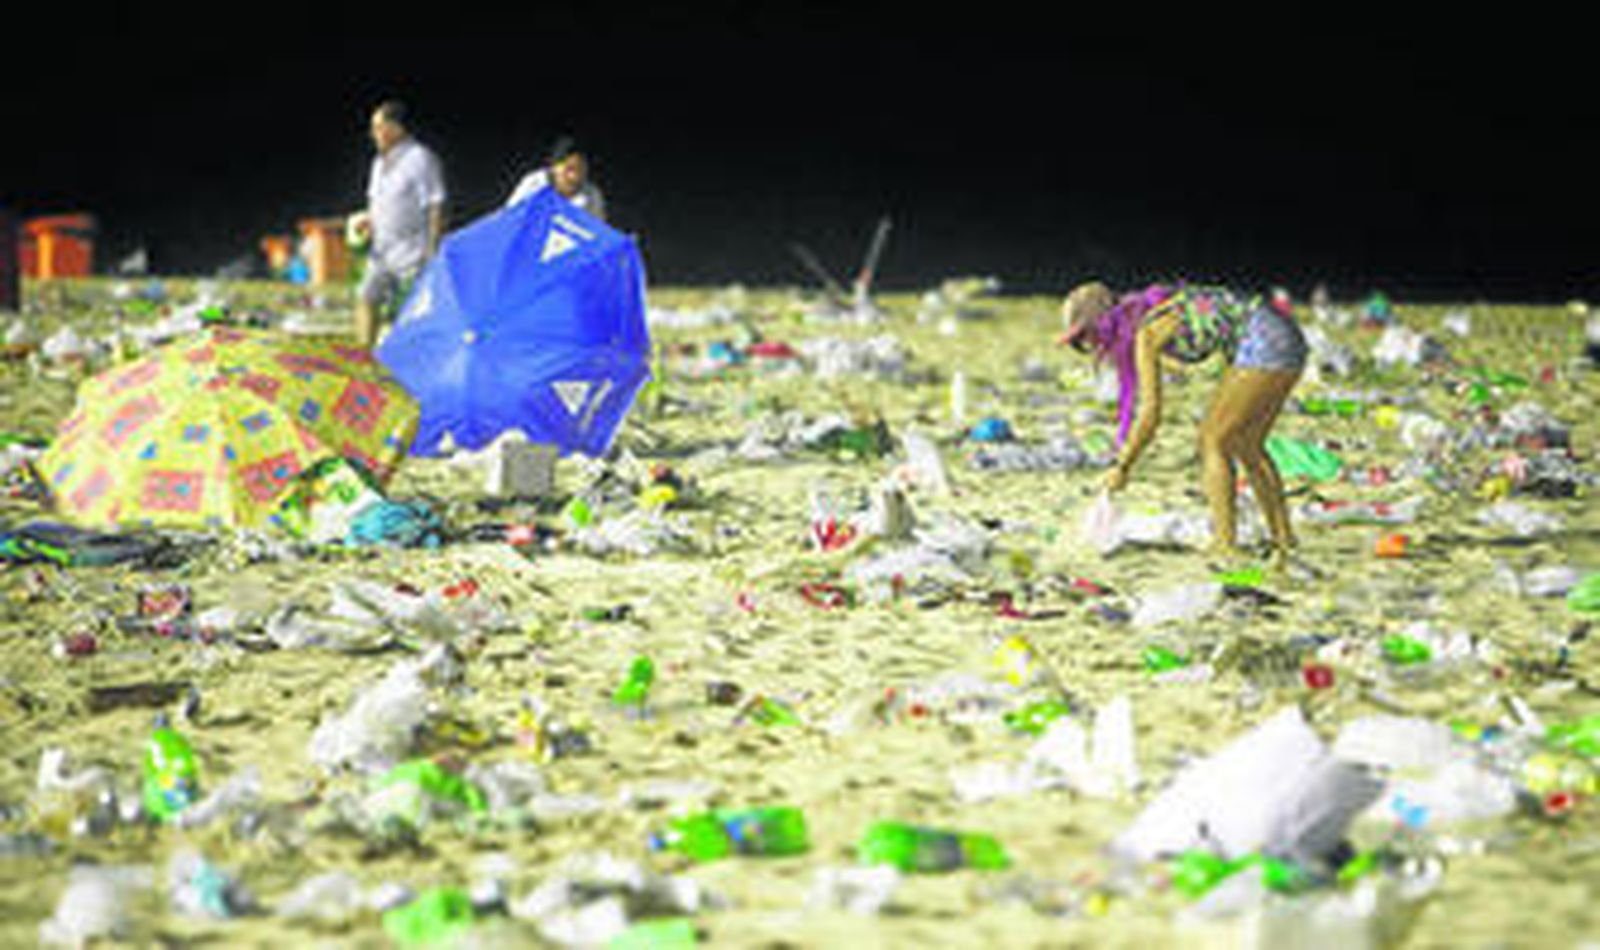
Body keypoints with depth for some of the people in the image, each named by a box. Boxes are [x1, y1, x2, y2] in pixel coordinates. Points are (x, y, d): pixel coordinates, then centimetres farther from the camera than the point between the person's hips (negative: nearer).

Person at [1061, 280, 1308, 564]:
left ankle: (1225, 546, -6)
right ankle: (1283, 543, 20)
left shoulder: (1145, 336, -13)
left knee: (1213, 440, -4)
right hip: (1286, 339, 9)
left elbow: (1150, 414, -15)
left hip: (1268, 345, -9)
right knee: (1246, 446, 17)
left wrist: (1122, 467, -6)